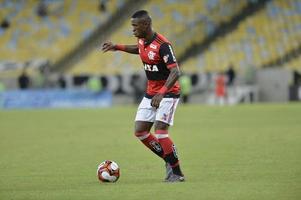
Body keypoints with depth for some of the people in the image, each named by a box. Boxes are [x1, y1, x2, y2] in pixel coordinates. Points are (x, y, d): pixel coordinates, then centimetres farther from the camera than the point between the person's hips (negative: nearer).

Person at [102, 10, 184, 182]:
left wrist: (162, 93, -38)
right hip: (151, 93, 9)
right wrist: (118, 47, 20)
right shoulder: (142, 40, 1)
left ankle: (177, 173, -6)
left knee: (160, 132, -18)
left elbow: (175, 72, -30)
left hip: (168, 93, -9)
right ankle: (169, 161, 16)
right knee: (140, 131, 2)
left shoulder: (162, 45, -24)